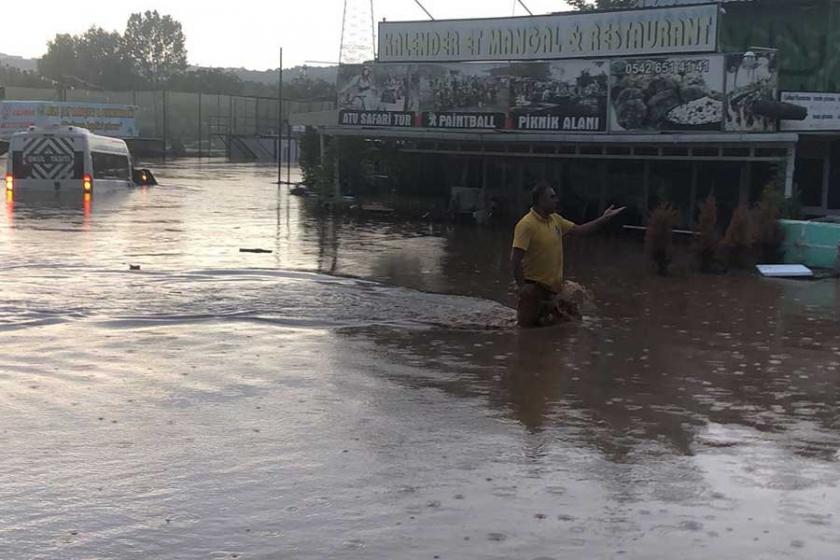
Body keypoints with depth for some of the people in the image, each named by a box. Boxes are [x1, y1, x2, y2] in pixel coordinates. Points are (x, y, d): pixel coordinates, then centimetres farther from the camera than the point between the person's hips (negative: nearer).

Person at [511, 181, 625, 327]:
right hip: (534, 286, -7)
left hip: (553, 286, 7)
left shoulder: (555, 219, 6)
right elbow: (515, 258, -22)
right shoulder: (526, 225, -19)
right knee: (526, 323, -5)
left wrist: (604, 219, 9)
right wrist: (521, 285, -22)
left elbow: (578, 230, 14)